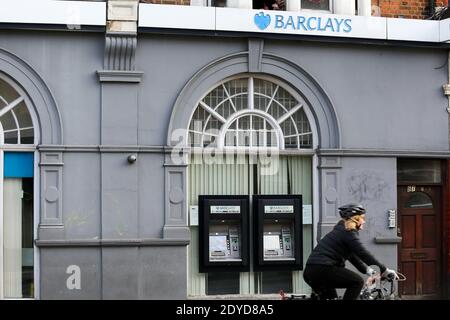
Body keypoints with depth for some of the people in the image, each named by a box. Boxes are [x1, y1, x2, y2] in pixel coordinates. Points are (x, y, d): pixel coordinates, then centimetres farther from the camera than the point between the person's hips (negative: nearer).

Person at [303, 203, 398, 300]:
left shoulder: (341, 230, 24)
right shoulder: (348, 232, -5)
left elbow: (352, 256, 28)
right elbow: (363, 254, -12)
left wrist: (367, 269, 21)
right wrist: (384, 270, -8)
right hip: (323, 270, -10)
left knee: (331, 298, 22)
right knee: (357, 282, -3)